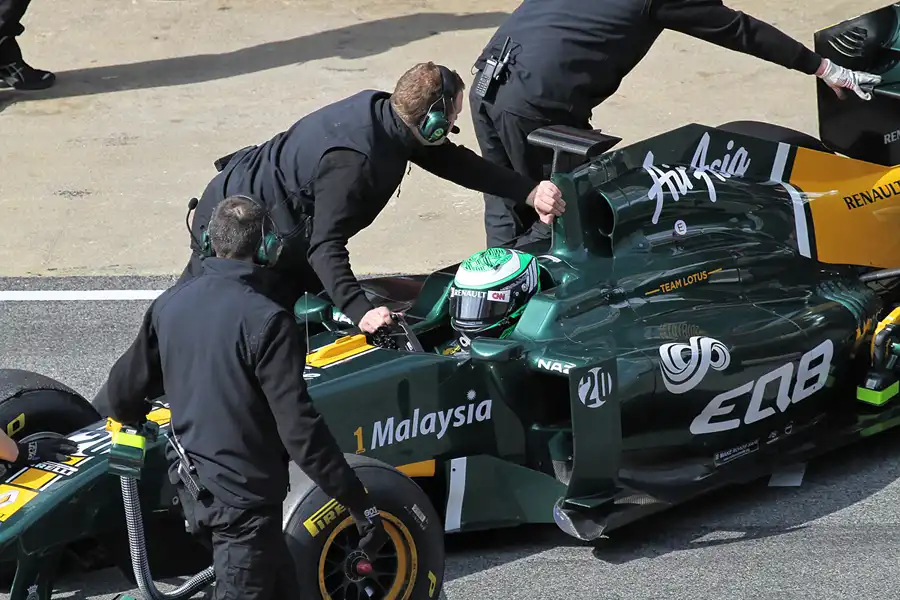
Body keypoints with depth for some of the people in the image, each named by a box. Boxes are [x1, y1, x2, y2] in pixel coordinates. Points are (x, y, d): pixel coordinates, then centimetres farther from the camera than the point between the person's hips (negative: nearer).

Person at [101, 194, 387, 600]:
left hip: (192, 485, 8)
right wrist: (358, 504, -18)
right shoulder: (265, 322, -21)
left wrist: (132, 415, 34)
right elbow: (299, 428, -23)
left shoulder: (169, 304, 1)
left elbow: (121, 392, 9)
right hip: (243, 497, -8)